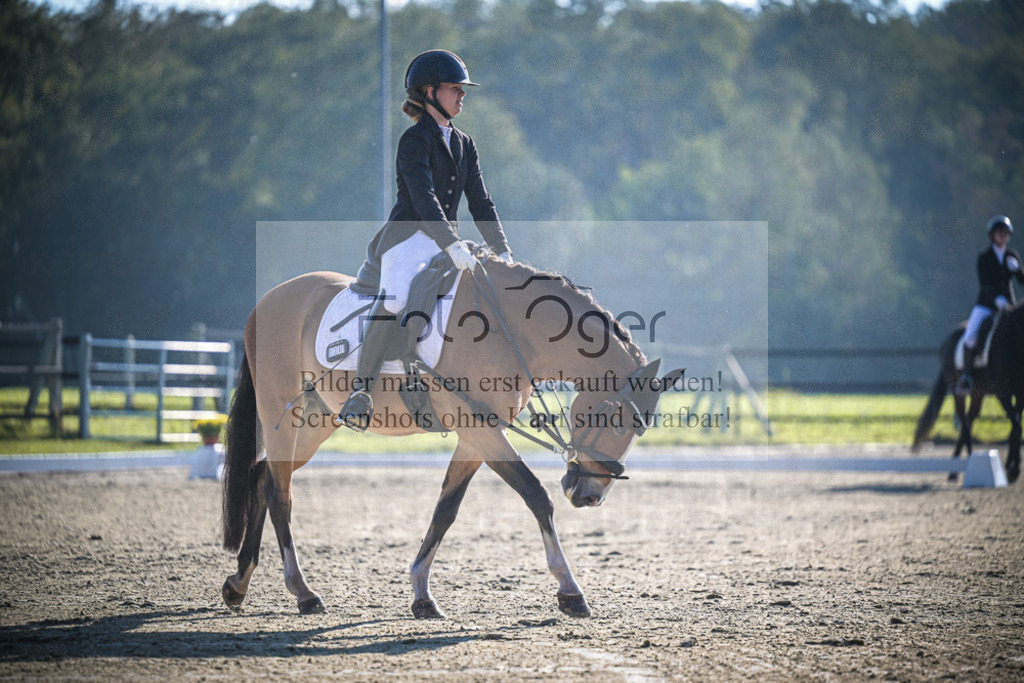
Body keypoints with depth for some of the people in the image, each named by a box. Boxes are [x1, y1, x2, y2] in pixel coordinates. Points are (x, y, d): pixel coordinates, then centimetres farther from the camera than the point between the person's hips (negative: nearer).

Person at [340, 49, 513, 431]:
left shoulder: (464, 145, 17)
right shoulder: (415, 140, -7)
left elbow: (480, 203, 19)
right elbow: (423, 198, -18)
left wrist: (502, 252, 9)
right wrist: (454, 246, -28)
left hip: (446, 244, 8)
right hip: (408, 238, -8)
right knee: (394, 301, -30)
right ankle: (361, 390, -26)